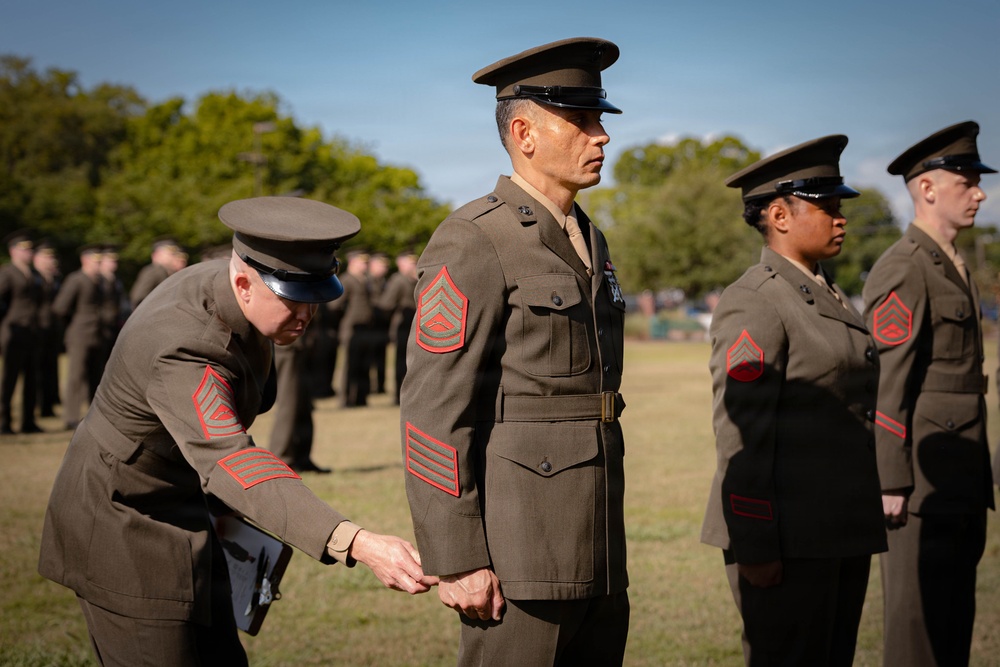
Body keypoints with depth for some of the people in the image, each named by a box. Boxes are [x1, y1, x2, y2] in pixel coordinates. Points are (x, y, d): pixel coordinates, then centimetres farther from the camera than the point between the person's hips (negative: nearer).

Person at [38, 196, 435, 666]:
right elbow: (230, 463, -49)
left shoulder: (222, 282, -5)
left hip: (178, 512, 9)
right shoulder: (181, 348, -34)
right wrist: (356, 545, -60)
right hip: (123, 527, -9)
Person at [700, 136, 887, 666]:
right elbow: (738, 433, -17)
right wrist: (754, 547, -20)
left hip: (844, 533, 9)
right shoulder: (752, 303, -12)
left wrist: (864, 523, 19)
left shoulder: (828, 296, 16)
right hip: (790, 537, -9)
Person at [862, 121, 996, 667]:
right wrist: (892, 483, -19)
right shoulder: (902, 270, -13)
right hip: (923, 480, -9)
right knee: (918, 622, -4)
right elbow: (887, 386, -17)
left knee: (955, 615, 13)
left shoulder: (952, 267, 17)